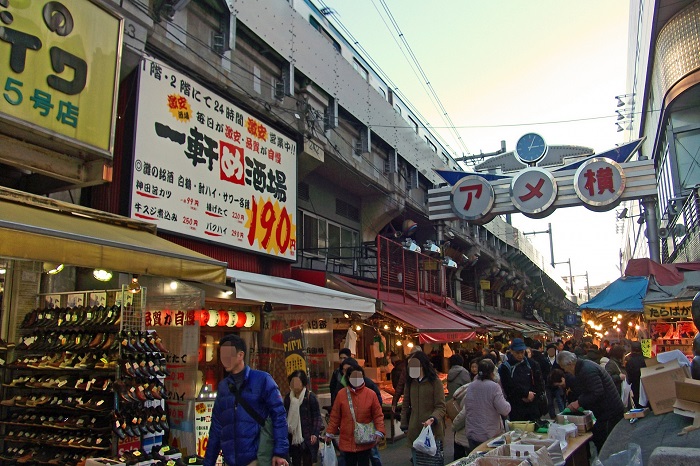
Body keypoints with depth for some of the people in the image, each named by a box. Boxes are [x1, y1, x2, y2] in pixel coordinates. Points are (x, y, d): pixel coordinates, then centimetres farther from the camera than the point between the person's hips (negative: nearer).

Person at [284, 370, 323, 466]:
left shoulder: (310, 396, -8)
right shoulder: (288, 397, 5)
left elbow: (317, 416, -7)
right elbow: (285, 416, 15)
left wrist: (315, 433, -16)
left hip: (307, 437, -4)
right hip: (293, 437, 4)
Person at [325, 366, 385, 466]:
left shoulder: (370, 394, -7)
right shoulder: (341, 394, -4)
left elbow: (378, 415, -4)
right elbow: (335, 416, 3)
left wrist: (379, 431, -15)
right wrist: (330, 433, 5)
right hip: (347, 441, 1)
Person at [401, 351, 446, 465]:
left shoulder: (435, 382, -7)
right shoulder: (410, 382, 8)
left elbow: (441, 406, -9)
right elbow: (406, 405, 13)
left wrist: (433, 418, -27)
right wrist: (404, 425, 8)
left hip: (432, 432, -4)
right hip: (414, 432, 5)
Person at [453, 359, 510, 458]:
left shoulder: (470, 387, 2)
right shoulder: (494, 387, -16)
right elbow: (505, 411, -16)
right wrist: (507, 403, 2)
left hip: (472, 434, 5)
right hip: (490, 435, -5)